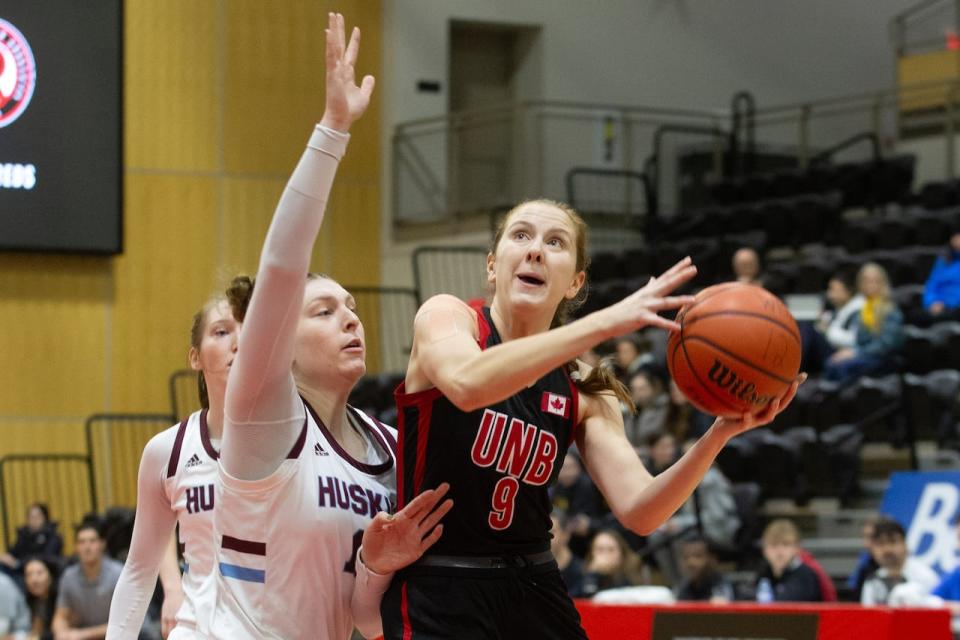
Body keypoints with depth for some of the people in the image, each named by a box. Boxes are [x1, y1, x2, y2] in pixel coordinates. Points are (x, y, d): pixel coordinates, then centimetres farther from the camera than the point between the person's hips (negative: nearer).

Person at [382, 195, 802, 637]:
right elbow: (467, 384, -30)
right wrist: (605, 322, -33)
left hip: (535, 597, 5)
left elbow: (638, 510, -7)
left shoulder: (582, 394, 5)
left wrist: (721, 433, -22)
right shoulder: (445, 316, -6)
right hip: (436, 598, -5)